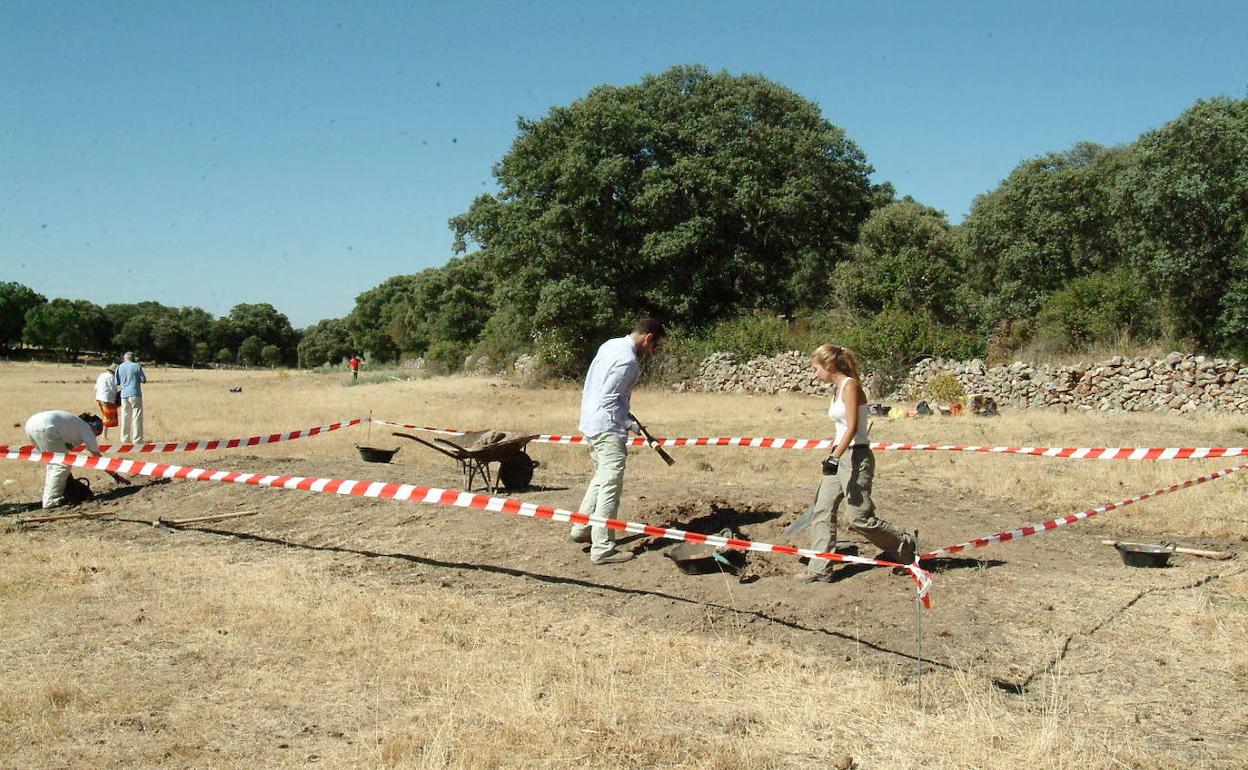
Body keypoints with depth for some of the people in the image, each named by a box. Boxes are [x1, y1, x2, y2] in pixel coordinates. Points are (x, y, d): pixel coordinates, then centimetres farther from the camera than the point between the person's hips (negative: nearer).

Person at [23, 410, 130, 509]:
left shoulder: (75, 424, 32)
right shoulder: (86, 429, 11)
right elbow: (97, 458, 13)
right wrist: (115, 475, 19)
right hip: (44, 427, -9)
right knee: (62, 464, 2)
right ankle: (51, 500, 4)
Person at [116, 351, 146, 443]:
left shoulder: (119, 367, 6)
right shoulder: (136, 366, -4)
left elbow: (117, 383, 8)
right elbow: (144, 380, -4)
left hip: (124, 395, 4)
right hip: (135, 394, -3)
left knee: (125, 418, 12)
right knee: (137, 418, 0)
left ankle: (125, 439, 15)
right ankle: (137, 439, -2)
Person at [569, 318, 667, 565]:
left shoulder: (611, 344, 10)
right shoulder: (628, 360, -19)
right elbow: (610, 398, -21)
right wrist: (630, 423, -12)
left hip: (591, 422, 10)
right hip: (608, 427, -10)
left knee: (601, 478, 23)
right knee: (610, 486, -6)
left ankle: (581, 529, 30)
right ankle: (603, 549, -3)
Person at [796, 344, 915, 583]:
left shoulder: (850, 386, -13)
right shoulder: (838, 389, 14)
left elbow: (852, 427, -20)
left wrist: (835, 456, -26)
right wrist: (832, 457, 19)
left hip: (856, 457, -10)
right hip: (840, 457, 10)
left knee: (859, 518, -5)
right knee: (822, 511, 5)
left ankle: (905, 546, 16)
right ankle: (820, 569, 8)